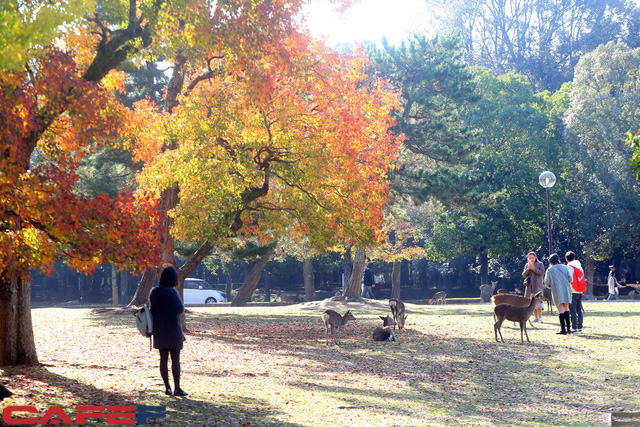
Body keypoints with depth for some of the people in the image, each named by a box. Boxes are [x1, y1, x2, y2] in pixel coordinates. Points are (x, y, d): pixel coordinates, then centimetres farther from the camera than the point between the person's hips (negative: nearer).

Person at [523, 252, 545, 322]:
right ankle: (536, 317, 5)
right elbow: (524, 275, 7)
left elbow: (542, 273, -9)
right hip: (529, 285, 4)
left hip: (537, 285, -4)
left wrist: (534, 268, -19)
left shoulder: (540, 264, 2)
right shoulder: (527, 265, 14)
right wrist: (528, 269, -11)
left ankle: (540, 317, -12)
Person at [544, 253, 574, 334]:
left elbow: (547, 282, -7)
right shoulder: (564, 267, 9)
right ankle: (568, 328, 9)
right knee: (566, 309, 12)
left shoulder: (549, 270, 3)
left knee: (561, 309, -4)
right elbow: (570, 278, 2)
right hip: (566, 290, 3)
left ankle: (563, 329, -10)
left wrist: (550, 286, 14)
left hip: (557, 291, -3)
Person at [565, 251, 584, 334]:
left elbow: (569, 279, -15)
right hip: (580, 292, 7)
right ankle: (580, 328, 12)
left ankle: (574, 328, -7)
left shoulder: (569, 267, -8)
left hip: (573, 292, -7)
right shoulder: (580, 267, 13)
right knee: (579, 310, 11)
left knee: (572, 311, -5)